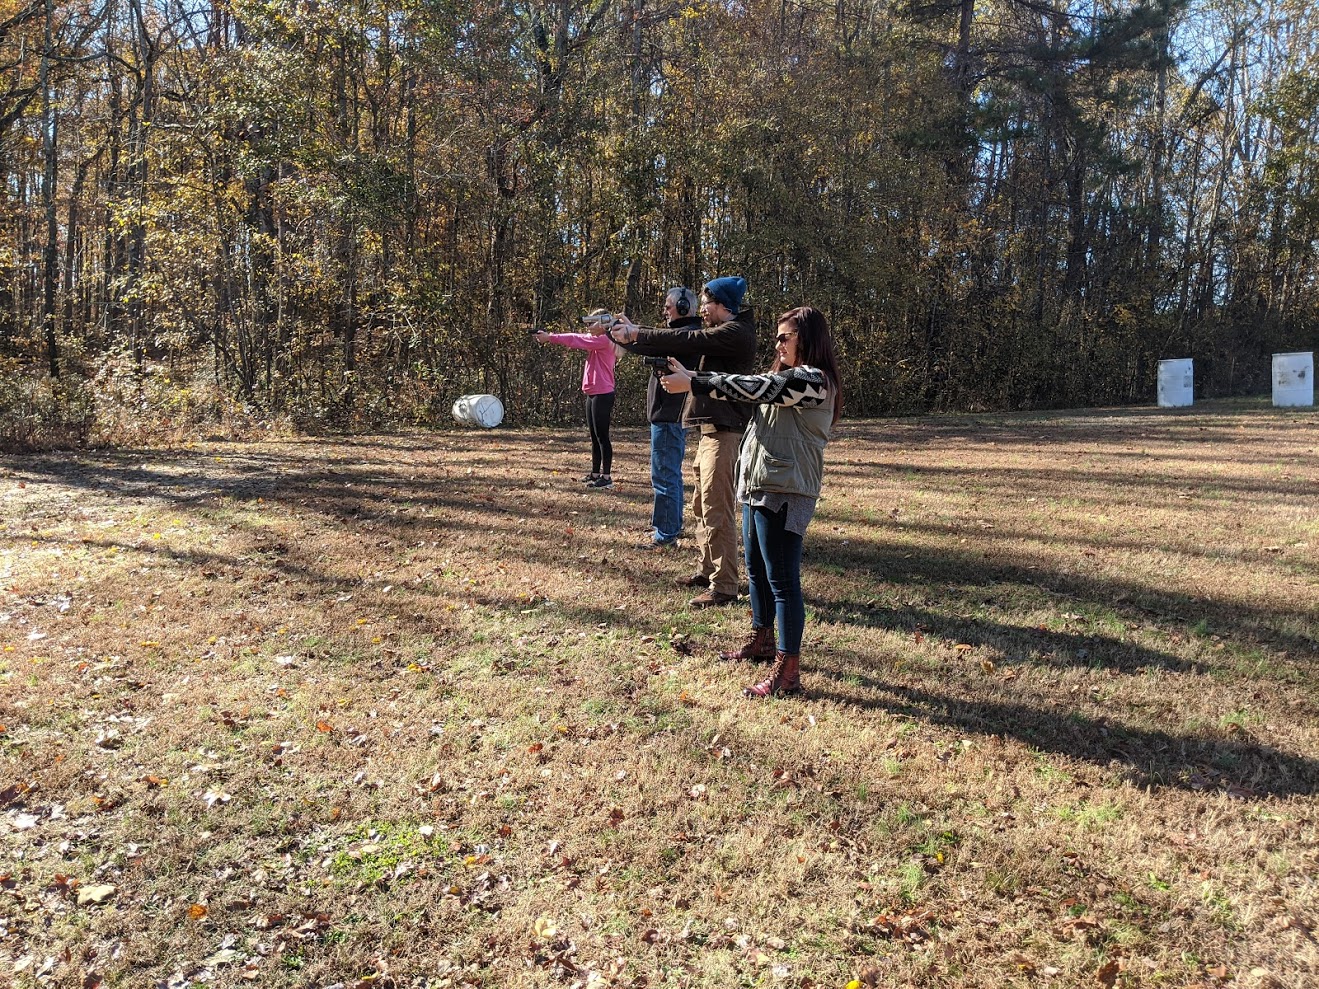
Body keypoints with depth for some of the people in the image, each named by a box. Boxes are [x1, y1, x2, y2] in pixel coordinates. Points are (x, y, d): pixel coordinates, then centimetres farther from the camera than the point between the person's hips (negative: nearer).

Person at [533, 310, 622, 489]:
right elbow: (576, 339, 8)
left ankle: (607, 476, -3)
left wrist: (550, 337, -8)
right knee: (594, 437, 13)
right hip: (593, 394, 10)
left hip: (602, 395, -10)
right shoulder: (596, 340, 15)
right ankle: (595, 473, 19)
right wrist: (549, 337, -2)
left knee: (602, 436, -6)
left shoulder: (604, 340, -13)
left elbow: (574, 340, -13)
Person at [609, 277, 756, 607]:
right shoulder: (718, 333, 19)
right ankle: (706, 570, 27)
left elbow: (685, 341, -16)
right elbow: (683, 345, 12)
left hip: (724, 430, -11)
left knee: (716, 509, -10)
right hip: (711, 429, 11)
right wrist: (633, 336, 3)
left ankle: (724, 586, -6)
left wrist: (637, 334, -8)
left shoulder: (736, 332, -12)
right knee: (702, 505, 17)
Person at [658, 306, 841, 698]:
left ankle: (787, 672, -2)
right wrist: (690, 378, 0)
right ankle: (762, 640, 38)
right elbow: (751, 388, 12)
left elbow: (753, 389, -20)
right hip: (757, 486, 10)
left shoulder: (813, 380, -13)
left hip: (784, 493, -10)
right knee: (757, 570, 21)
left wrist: (693, 383, -17)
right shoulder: (786, 378, 19)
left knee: (783, 579, -7)